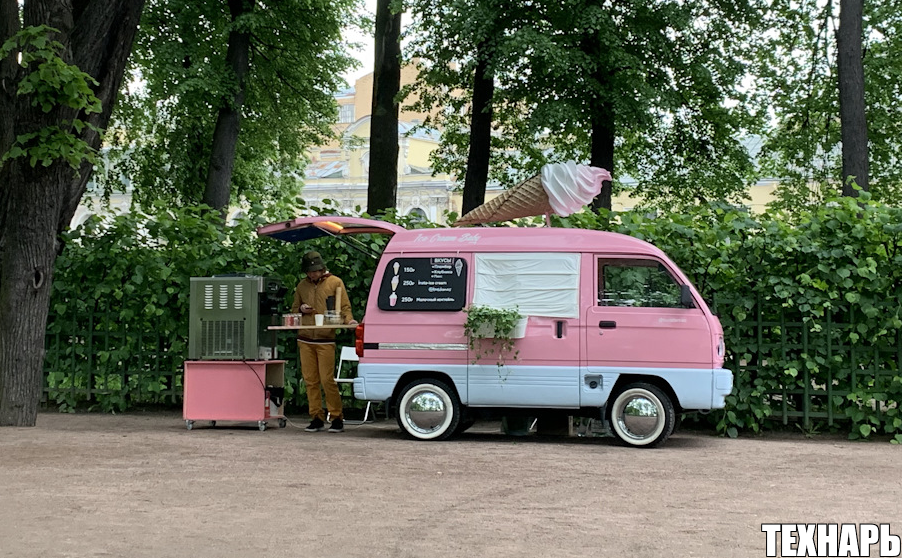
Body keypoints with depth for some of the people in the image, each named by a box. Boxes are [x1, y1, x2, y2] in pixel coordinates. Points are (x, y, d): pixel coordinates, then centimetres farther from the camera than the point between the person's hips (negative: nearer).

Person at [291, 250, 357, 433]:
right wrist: (301, 309, 1)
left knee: (327, 380, -8)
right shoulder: (302, 285, 15)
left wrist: (349, 320, -17)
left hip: (326, 339, -4)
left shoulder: (335, 282, 4)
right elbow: (294, 308, 24)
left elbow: (344, 307, 2)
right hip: (305, 339, 4)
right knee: (310, 380, 4)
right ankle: (317, 419, 10)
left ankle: (337, 418, 0)